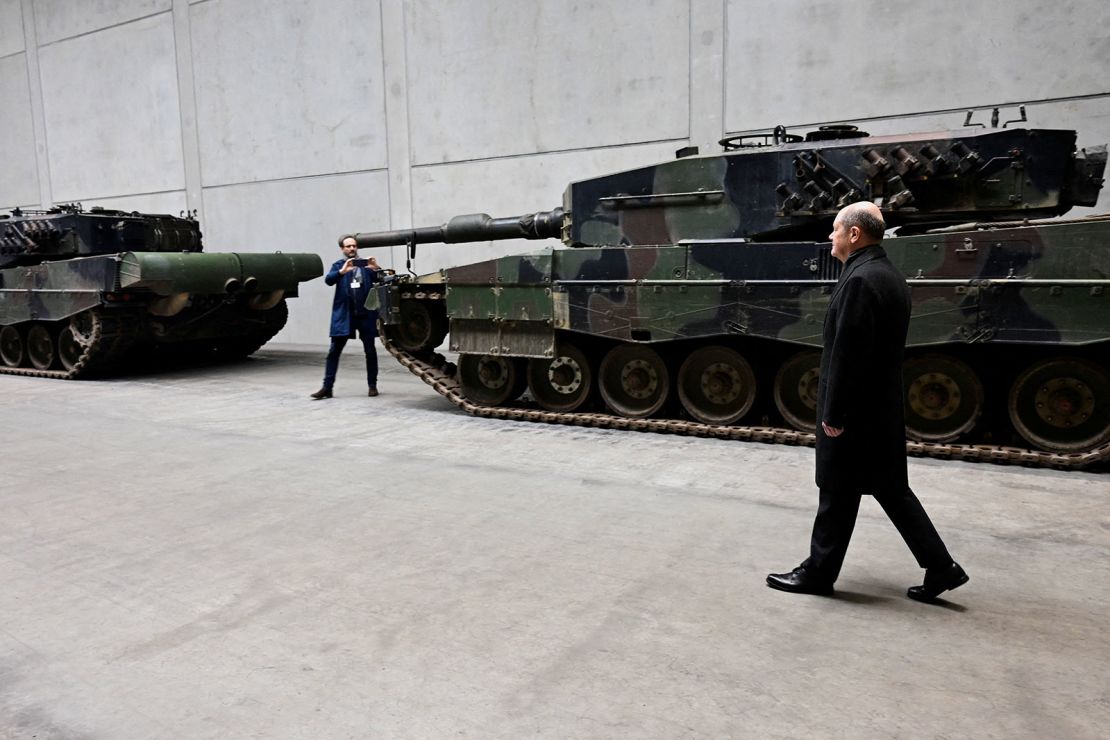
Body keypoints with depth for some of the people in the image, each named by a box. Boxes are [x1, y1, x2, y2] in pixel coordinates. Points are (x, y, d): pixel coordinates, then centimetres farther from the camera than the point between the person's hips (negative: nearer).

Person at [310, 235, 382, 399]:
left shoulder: (366, 264, 10)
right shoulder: (338, 265, 9)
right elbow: (328, 280, -10)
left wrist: (376, 269, -19)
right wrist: (342, 271, -28)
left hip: (365, 314, 1)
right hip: (344, 315, 0)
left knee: (370, 351, 6)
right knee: (334, 351, -2)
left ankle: (372, 385, 18)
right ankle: (327, 387, 3)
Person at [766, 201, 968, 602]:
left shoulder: (859, 280, -20)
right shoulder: (891, 276, 12)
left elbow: (847, 355, -23)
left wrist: (833, 413, -18)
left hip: (855, 412, -9)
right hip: (883, 408, 9)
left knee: (838, 493, 3)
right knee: (892, 489, 16)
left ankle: (818, 572, 18)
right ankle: (940, 567, 19)